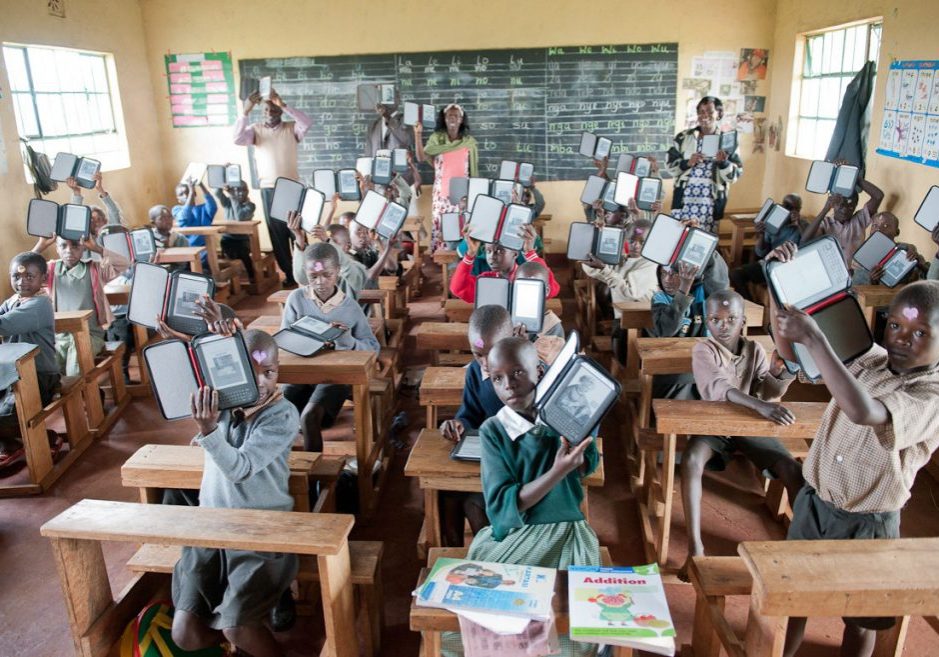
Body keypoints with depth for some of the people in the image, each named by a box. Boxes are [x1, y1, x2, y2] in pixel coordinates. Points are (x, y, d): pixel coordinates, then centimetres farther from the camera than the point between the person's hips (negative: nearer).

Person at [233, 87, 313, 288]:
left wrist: (283, 105, -24)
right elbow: (238, 139, -12)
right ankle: (288, 272, 14)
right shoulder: (256, 129, 6)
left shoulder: (291, 128, 3)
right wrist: (246, 111, -20)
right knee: (277, 232, 4)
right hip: (268, 189, 1)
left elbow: (307, 122, -17)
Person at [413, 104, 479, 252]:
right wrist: (418, 135, -16)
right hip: (441, 192, 0)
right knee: (439, 224, -2)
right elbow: (421, 158, -9)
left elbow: (474, 169, 9)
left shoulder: (469, 141, 5)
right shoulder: (436, 138, 4)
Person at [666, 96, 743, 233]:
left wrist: (723, 162, -17)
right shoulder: (684, 137, 4)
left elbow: (735, 176, 1)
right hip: (685, 200, 1)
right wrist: (687, 163, -12)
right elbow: (669, 164, 5)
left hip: (710, 203, 0)